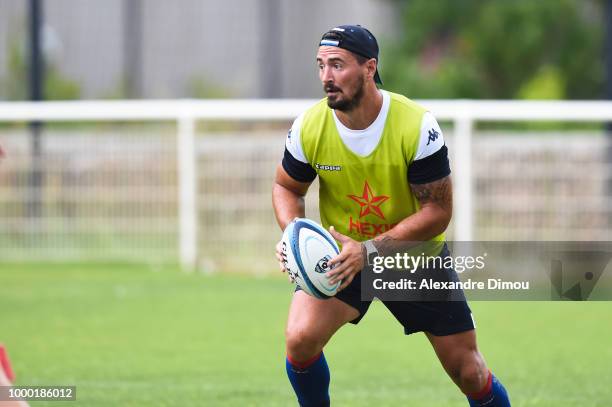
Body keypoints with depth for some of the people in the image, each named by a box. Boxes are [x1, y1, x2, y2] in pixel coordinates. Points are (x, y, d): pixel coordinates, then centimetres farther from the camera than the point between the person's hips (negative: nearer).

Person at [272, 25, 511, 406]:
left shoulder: (417, 125, -25)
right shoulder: (308, 128, -16)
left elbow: (438, 212, -22)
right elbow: (287, 187, 3)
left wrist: (370, 250, -32)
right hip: (340, 251, 1)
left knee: (470, 373, 2)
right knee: (300, 339, -24)